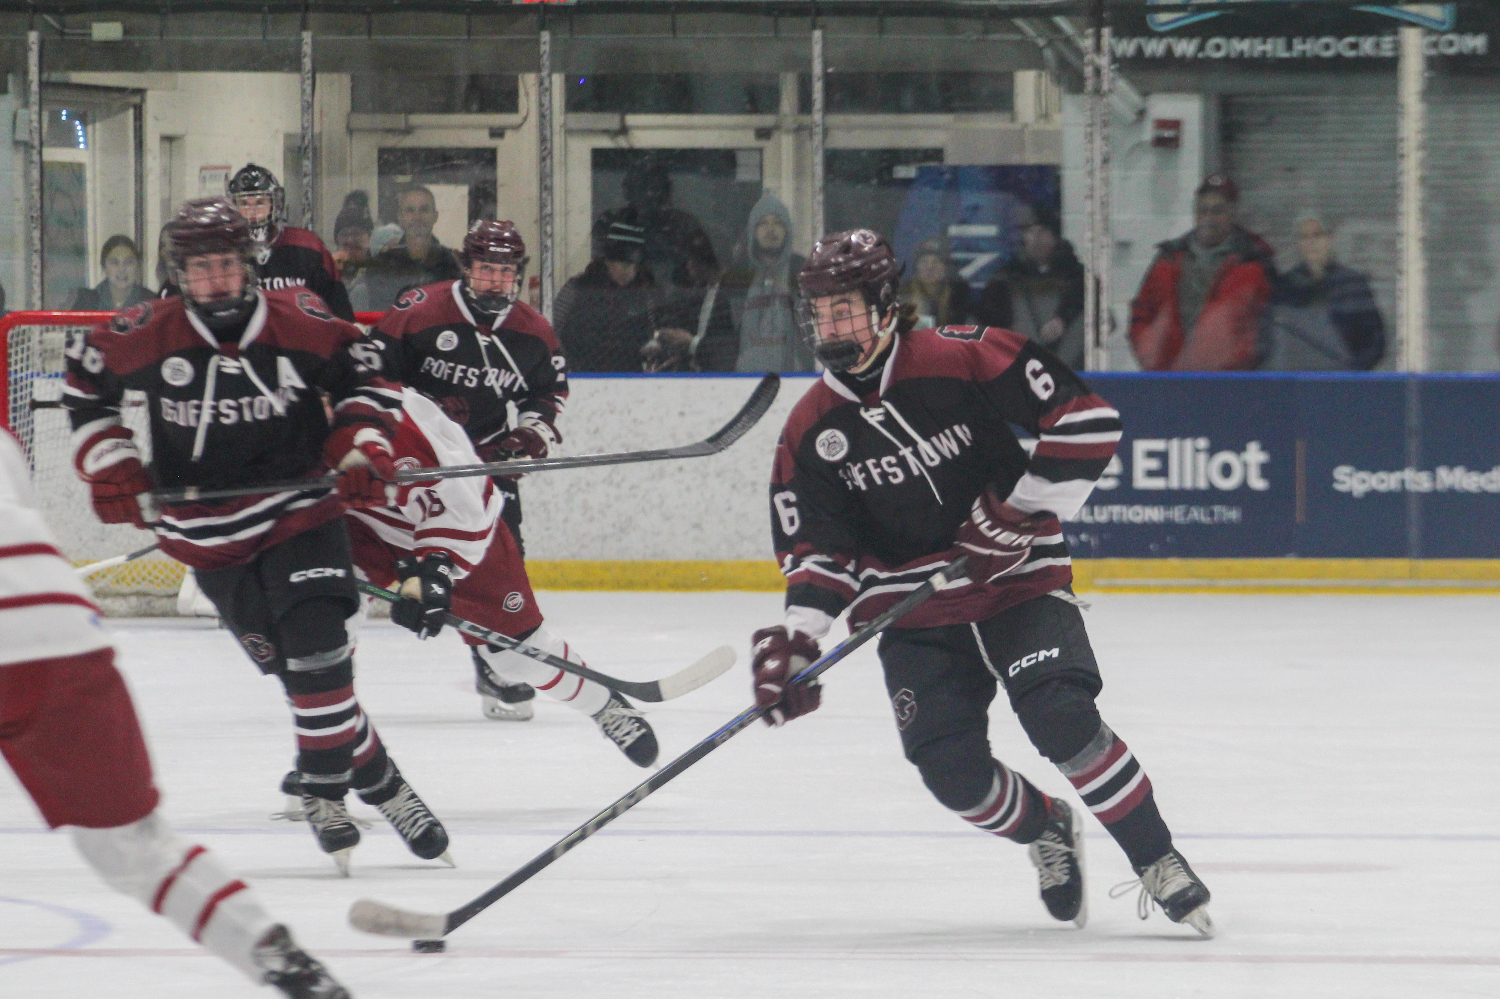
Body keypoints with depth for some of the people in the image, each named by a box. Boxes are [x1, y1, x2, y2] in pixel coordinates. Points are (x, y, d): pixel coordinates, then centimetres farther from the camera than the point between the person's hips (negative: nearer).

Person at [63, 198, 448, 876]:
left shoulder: (300, 324, -10)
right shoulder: (147, 337, -10)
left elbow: (365, 372, 6)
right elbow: (86, 379, 9)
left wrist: (361, 448, -5)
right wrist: (109, 465, 5)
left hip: (301, 509, 0)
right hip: (209, 534, 1)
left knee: (317, 648, -15)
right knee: (294, 667, -1)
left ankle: (324, 789, 2)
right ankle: (375, 779, 13)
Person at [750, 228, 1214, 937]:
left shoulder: (965, 360, -14)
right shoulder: (811, 430, -1)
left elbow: (1087, 420, -14)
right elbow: (816, 551, 2)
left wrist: (1023, 511, -18)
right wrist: (796, 639, -15)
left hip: (1018, 582, -4)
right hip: (912, 614, 4)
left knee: (1061, 715, -25)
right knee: (950, 769, -13)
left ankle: (1158, 862, -10)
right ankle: (1045, 831, 19)